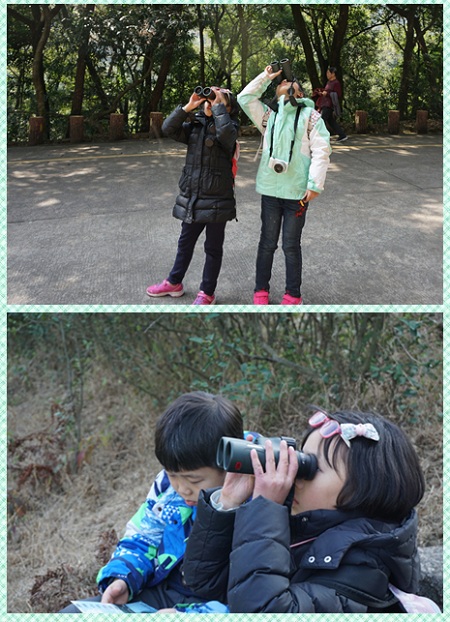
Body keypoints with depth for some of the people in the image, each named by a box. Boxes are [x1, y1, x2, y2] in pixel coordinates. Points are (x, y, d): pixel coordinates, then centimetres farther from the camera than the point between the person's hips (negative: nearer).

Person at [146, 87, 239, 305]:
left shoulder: (229, 126, -7)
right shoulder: (195, 125, 8)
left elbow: (226, 132, -31)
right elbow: (168, 129, -2)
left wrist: (218, 105, -19)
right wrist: (188, 107, -9)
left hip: (216, 199, -6)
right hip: (192, 197, 6)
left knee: (213, 247, 8)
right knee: (185, 242, 20)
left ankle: (207, 292, 20)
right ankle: (174, 283, 37)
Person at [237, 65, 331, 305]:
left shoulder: (310, 115, 0)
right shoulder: (268, 115, 12)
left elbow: (321, 151, -6)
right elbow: (245, 98, 10)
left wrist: (315, 184, -12)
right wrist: (266, 77, 9)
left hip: (297, 193, -3)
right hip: (270, 190, 3)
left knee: (291, 246, 6)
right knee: (267, 243, 12)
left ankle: (293, 294, 19)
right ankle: (261, 290, 23)